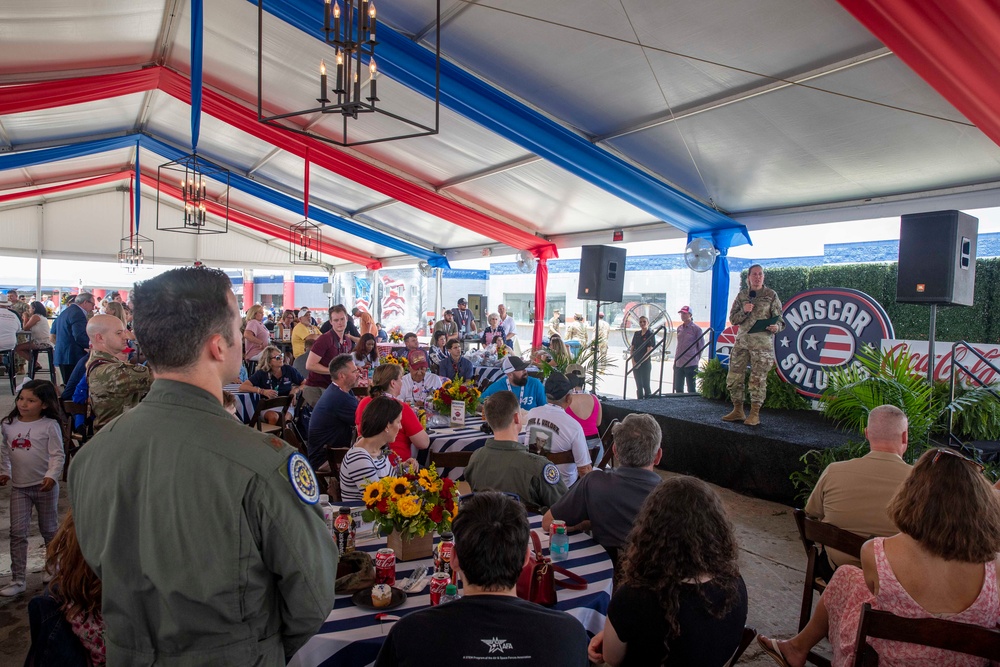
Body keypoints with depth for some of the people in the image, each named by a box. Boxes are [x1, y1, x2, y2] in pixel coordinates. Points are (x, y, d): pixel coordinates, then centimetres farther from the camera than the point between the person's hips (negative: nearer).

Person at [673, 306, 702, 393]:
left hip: (691, 364, -6)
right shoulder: (679, 328, 13)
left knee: (691, 389, 1)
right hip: (678, 364, 6)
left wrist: (697, 359, 0)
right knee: (678, 389, 10)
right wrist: (675, 361, 15)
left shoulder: (696, 329, -5)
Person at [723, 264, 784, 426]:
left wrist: (776, 327, -18)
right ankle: (738, 411, 17)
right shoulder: (741, 296, 12)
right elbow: (733, 318, 11)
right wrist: (744, 311, -8)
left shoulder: (771, 295, 4)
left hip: (762, 342, -4)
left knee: (758, 379, -4)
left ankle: (755, 414, 5)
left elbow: (779, 318, 4)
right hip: (742, 340, 4)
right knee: (734, 377, 4)